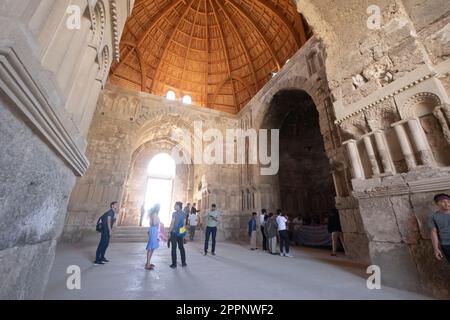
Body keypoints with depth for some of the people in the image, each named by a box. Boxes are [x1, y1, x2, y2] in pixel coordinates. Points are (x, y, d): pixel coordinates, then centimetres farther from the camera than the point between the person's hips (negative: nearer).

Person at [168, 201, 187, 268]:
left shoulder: (174, 213, -13)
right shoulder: (183, 214, 4)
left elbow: (172, 223, -14)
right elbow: (184, 224, 9)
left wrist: (169, 231, -5)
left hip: (174, 233, -5)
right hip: (180, 233, 5)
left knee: (174, 248, 5)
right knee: (181, 247, 13)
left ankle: (174, 264, 11)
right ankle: (183, 263, 19)